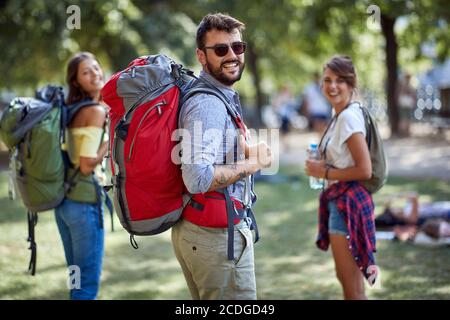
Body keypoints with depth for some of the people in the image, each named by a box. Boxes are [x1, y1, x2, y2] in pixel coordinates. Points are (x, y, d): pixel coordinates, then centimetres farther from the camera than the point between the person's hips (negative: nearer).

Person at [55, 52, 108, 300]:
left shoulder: (71, 110, 11)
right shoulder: (97, 111, -13)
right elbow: (86, 165, -18)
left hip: (64, 199, 8)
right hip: (84, 202, -8)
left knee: (77, 278, 17)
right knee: (89, 283, -1)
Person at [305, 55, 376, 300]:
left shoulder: (349, 117, -19)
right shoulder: (339, 115, 10)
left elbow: (364, 170, -23)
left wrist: (324, 172, -15)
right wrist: (322, 167, 4)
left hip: (348, 201, -10)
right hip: (338, 200, 10)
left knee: (353, 287, 0)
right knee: (345, 278, 23)